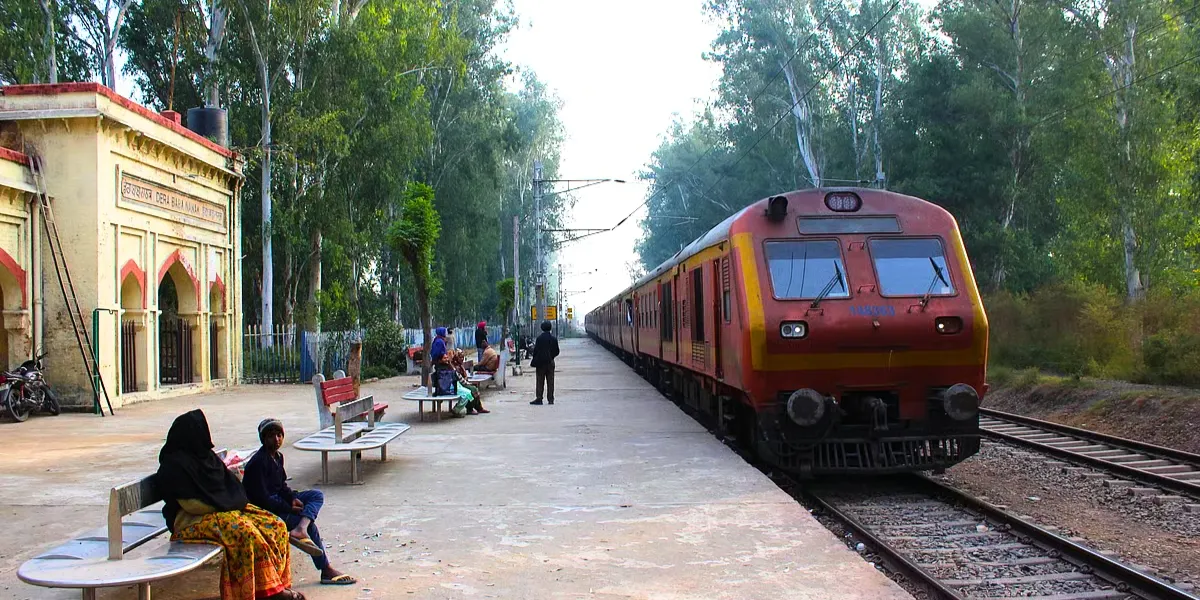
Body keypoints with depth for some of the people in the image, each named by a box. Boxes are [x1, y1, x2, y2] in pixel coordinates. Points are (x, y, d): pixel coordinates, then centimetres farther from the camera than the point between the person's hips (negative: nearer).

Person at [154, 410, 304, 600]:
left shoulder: (205, 455, 12)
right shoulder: (174, 465, -13)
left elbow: (233, 485, 18)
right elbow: (190, 504, -18)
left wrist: (237, 502, -2)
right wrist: (226, 505, -13)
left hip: (226, 508, 9)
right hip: (191, 521, -9)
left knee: (276, 525, -7)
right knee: (246, 531, -33)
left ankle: (279, 583, -10)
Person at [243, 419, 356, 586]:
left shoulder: (277, 456, 9)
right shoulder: (258, 462, -20)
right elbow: (262, 498, -23)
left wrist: (293, 497, -4)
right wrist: (290, 508, -17)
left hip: (277, 501, 10)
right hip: (264, 510, -9)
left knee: (317, 495, -2)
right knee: (311, 525, -18)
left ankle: (300, 529, -30)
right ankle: (326, 570, -14)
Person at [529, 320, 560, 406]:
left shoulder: (539, 338, -12)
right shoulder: (554, 338, 1)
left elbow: (536, 351, -11)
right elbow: (557, 351, 5)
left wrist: (534, 362, 0)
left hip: (541, 362, -3)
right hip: (550, 362, 3)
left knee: (540, 381, 1)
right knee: (550, 381, 7)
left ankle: (539, 399, -1)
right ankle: (550, 399, 7)